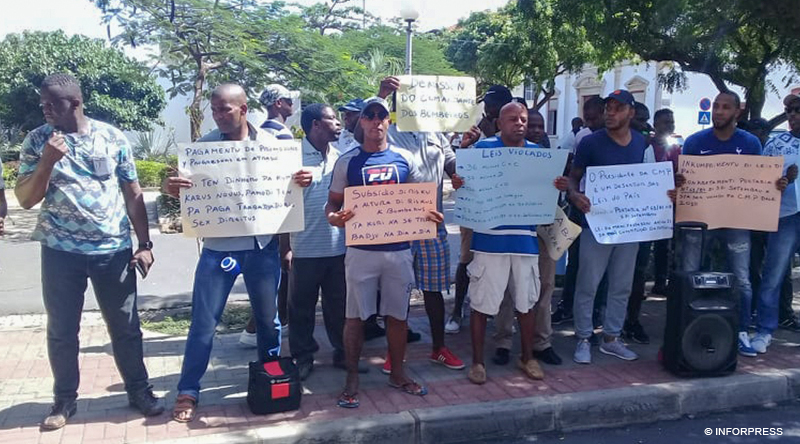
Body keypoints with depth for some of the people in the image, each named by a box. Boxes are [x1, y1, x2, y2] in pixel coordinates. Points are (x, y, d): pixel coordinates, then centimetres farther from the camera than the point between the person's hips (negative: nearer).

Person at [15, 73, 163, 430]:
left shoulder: (113, 138, 0)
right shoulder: (37, 141, 1)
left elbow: (133, 194, 4)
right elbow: (26, 200, -1)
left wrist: (144, 244, 0)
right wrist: (47, 162, -17)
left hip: (114, 250, 0)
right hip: (60, 252, 1)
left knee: (125, 326, 8)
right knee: (61, 331, 10)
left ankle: (139, 390, 25)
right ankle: (64, 399, 27)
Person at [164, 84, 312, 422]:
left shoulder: (269, 143, 1)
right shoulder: (204, 145, -1)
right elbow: (189, 190, 1)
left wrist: (302, 181, -16)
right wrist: (172, 188, -22)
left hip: (263, 245, 1)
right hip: (219, 247, -1)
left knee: (268, 318, 12)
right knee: (203, 322, 1)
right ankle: (188, 392, 14)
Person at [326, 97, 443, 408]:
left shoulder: (404, 159, 6)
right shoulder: (347, 161, 1)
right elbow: (333, 201, 2)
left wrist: (431, 215, -9)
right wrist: (334, 216, -21)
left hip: (399, 249, 2)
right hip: (360, 250, -2)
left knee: (398, 314, 12)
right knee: (355, 316, 4)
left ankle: (397, 373, 29)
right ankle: (352, 379, 18)